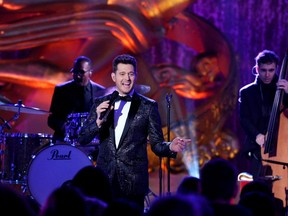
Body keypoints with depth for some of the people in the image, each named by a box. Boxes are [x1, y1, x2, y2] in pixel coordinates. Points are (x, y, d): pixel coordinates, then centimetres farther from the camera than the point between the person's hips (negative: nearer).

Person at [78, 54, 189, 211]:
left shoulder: (148, 106, 2)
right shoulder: (101, 103, 7)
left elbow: (156, 144, 2)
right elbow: (82, 139, 3)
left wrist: (170, 147, -20)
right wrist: (98, 122, -15)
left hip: (134, 182, -2)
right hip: (105, 180, 2)